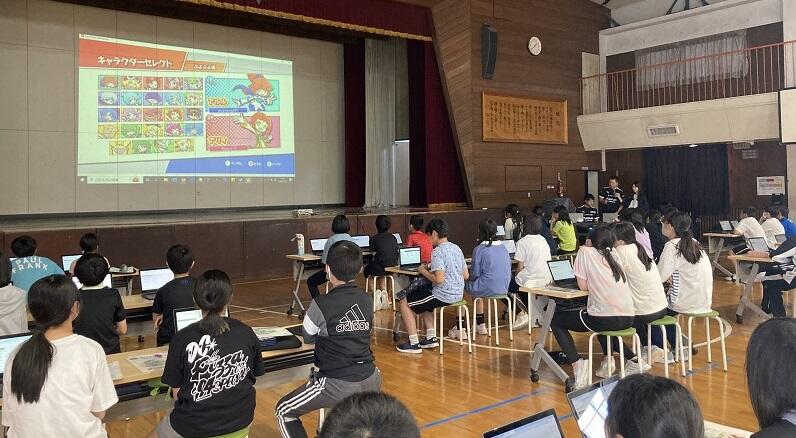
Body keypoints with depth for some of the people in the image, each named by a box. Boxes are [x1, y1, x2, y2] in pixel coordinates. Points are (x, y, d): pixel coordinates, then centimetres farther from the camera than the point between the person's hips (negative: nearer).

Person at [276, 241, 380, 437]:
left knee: (284, 411, 14)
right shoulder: (367, 300, -1)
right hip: (371, 381, 5)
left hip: (338, 385, -5)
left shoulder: (321, 305, -15)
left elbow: (308, 337, 2)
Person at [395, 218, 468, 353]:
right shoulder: (457, 248, 7)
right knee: (422, 300, 33)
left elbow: (439, 279, -26)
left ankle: (414, 343, 8)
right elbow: (466, 275, 11)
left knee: (404, 302, 7)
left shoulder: (438, 252, -18)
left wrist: (424, 272, -8)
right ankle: (431, 337, 26)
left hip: (443, 295, -9)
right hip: (458, 295, 9)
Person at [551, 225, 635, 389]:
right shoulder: (614, 254, 17)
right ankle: (608, 358, 23)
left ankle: (577, 364, -4)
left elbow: (583, 286, 2)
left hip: (606, 319, -6)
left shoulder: (585, 252, 2)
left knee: (556, 320, 12)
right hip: (628, 318, 7)